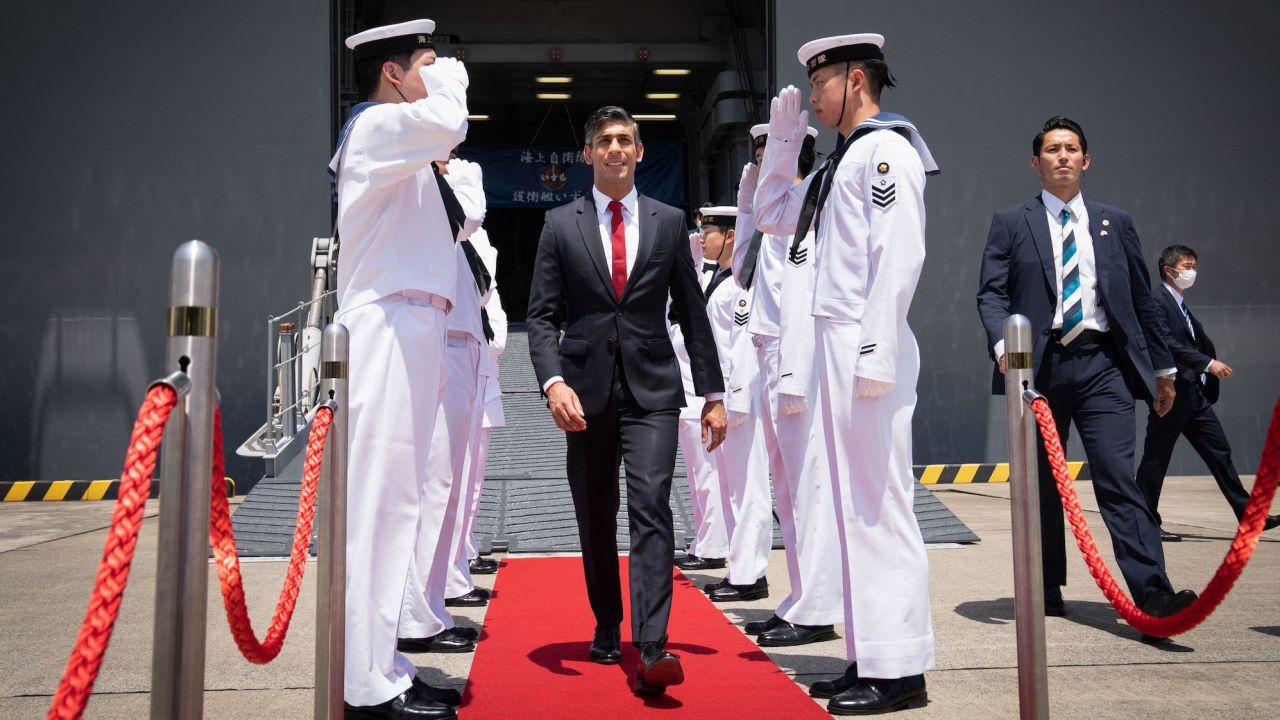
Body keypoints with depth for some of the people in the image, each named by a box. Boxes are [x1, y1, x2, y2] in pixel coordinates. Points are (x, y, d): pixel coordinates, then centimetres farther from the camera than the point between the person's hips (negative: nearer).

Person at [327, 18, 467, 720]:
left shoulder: (395, 139, 25)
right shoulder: (376, 126, -5)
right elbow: (445, 120, -25)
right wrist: (449, 77, -7)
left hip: (407, 332, 10)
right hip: (390, 328, -10)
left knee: (394, 501, 10)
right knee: (380, 502, -11)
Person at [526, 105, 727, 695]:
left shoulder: (668, 222, 8)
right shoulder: (560, 225, 6)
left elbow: (691, 312, 10)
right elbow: (542, 315, 1)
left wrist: (713, 393, 7)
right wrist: (553, 381, -16)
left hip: (651, 390, -1)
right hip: (586, 389, 1)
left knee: (651, 508, -14)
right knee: (595, 519, 11)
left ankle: (651, 651, -17)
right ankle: (607, 628, 29)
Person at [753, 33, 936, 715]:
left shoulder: (886, 147, -7)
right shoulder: (846, 157, 22)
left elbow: (900, 255, -17)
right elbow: (772, 215, 30)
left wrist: (875, 352, -23)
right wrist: (782, 138, 21)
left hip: (865, 345, -10)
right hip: (838, 345, 10)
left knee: (877, 504, -7)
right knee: (853, 505, 11)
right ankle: (869, 655, 20)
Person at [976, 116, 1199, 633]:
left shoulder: (1115, 223, 16)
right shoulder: (1010, 224, 9)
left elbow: (1142, 298, 17)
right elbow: (991, 294, 0)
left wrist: (1163, 367, 17)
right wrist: (1003, 346, -19)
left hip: (1102, 364, 1)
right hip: (1040, 364, 0)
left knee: (1118, 476, -9)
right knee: (1041, 483, 6)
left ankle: (1152, 590, -12)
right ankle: (1047, 591, 16)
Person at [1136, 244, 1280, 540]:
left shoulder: (1182, 305, 20)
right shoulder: (1156, 301, -9)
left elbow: (1202, 343, 19)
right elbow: (1167, 343, -20)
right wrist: (1208, 363, -22)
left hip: (1194, 393, 9)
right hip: (1171, 393, -9)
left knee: (1220, 453, 9)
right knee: (1155, 460, -1)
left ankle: (1248, 515, 13)